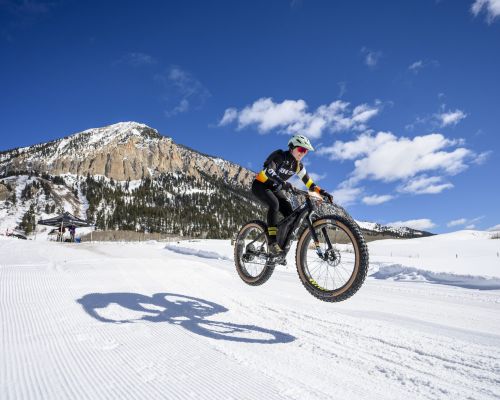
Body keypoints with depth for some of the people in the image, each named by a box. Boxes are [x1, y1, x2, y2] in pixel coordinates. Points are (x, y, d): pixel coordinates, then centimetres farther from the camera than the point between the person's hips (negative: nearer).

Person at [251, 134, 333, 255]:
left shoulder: (298, 165, -2)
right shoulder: (280, 155, -22)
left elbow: (309, 183, -1)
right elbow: (268, 170, -39)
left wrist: (322, 192, -16)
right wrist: (283, 183, -53)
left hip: (274, 188, 7)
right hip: (260, 185, -7)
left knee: (290, 213, -12)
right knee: (274, 204, -35)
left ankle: (282, 245, -2)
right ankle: (272, 242, -30)